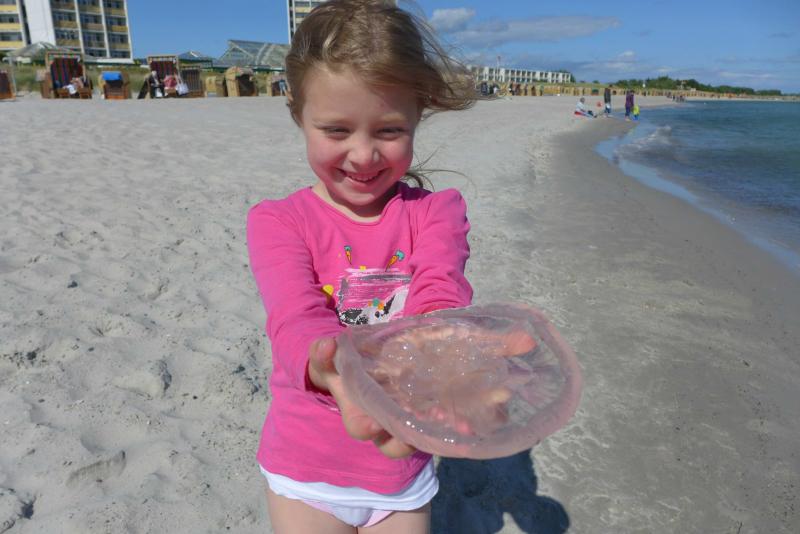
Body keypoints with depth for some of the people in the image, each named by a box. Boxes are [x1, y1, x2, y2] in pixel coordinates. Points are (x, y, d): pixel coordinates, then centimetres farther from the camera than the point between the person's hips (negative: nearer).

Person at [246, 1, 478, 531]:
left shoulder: (436, 212, -8)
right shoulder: (278, 222, -11)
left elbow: (439, 298, -27)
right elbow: (296, 316, -29)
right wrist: (333, 370, -53)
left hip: (401, 470, 1)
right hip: (304, 472, 0)